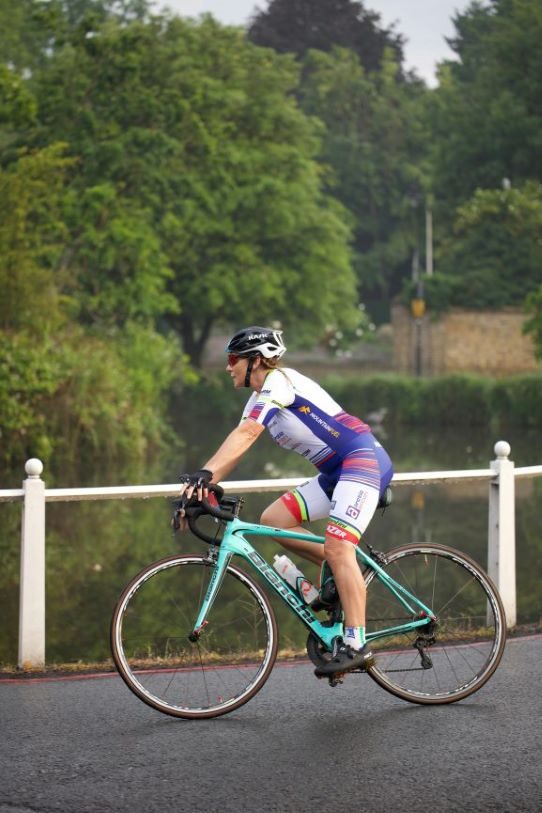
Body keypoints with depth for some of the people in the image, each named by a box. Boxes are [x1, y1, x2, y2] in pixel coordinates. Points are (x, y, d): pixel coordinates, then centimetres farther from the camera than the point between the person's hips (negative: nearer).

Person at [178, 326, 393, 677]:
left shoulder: (279, 381, -12)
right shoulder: (259, 400, 16)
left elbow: (246, 435, -27)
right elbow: (236, 448, 9)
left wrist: (206, 473, -36)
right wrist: (200, 484, -3)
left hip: (364, 460, -10)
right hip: (337, 471, 10)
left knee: (336, 547, -22)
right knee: (273, 519, 0)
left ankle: (356, 645, -25)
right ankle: (342, 570, 6)